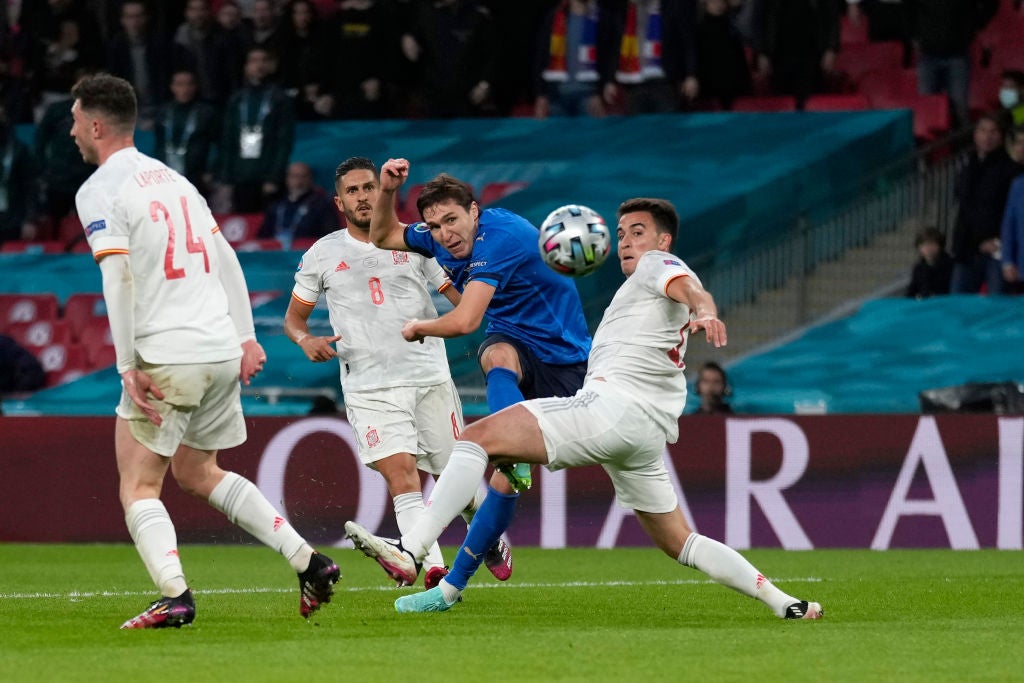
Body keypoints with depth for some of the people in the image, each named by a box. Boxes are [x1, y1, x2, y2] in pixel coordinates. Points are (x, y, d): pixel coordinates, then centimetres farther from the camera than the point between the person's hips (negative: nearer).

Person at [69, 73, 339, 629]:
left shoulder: (99, 191, -6)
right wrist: (246, 338, 15)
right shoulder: (171, 178, 18)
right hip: (222, 353, 8)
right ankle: (309, 562, 12)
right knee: (198, 474, 21)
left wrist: (129, 368, -16)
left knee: (138, 487, -1)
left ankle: (174, 596, -20)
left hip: (166, 358, -8)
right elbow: (225, 260, 16)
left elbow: (118, 279, -16)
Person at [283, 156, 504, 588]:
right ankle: (432, 568, -25)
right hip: (369, 387, -1)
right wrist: (306, 340, -7)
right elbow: (293, 317, 16)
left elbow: (464, 300, 9)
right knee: (401, 474, -19)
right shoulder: (322, 255, 8)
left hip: (431, 378, 1)